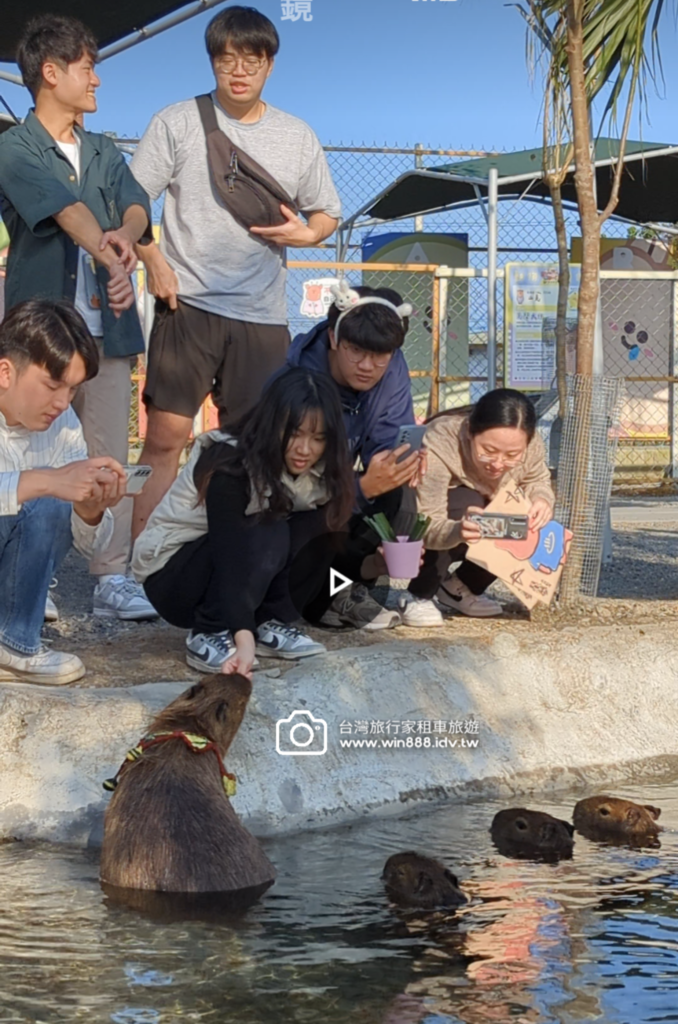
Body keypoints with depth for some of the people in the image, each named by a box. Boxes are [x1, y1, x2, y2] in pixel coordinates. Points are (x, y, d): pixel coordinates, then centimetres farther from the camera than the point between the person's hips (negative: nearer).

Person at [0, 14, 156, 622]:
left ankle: (112, 577, 3)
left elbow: (136, 206, -1)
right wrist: (109, 257, -35)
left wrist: (125, 240, -25)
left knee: (110, 453, 0)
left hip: (105, 323, 4)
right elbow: (65, 209, -19)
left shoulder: (104, 153, 17)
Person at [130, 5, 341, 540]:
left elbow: (327, 213, 19)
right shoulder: (178, 123, 2)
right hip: (189, 302, -3)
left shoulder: (298, 137, 10)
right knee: (165, 437, -8)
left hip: (263, 312, 3)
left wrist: (302, 233, -3)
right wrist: (154, 261, -11)